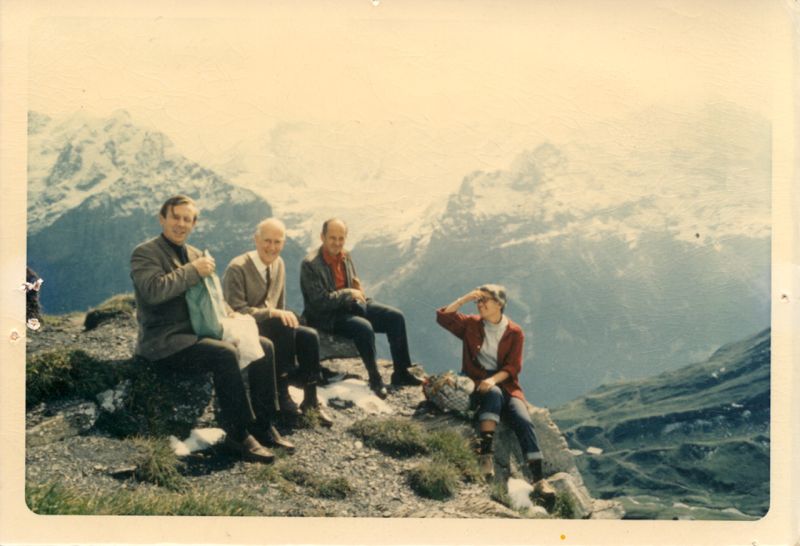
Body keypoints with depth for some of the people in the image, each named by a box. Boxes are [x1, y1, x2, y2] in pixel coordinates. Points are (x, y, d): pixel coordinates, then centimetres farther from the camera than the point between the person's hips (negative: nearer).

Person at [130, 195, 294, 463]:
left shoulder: (195, 254, 17)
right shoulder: (145, 253, -6)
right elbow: (153, 290, -25)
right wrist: (194, 270, -20)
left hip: (197, 332, 8)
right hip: (164, 341, -8)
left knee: (264, 346, -5)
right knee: (225, 353, -32)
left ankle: (263, 426, 0)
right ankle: (238, 434, -20)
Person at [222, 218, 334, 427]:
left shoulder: (279, 264, 7)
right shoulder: (237, 268, -15)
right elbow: (236, 311, -21)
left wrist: (283, 315, -3)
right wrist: (272, 313, -30)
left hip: (272, 326, 6)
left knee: (309, 336, -20)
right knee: (284, 327, -32)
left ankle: (311, 400, -12)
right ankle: (282, 394, -23)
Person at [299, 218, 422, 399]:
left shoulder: (345, 256, 7)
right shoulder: (310, 264, -15)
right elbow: (319, 301, -20)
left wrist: (358, 291, -4)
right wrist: (348, 293, -16)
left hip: (352, 306, 8)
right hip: (327, 316, -8)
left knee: (396, 316, -7)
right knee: (364, 327, -34)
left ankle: (401, 372, 1)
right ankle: (375, 379, -15)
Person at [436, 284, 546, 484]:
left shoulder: (514, 332, 2)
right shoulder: (471, 324, 6)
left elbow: (513, 367, -5)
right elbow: (443, 317, -4)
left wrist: (493, 379, -23)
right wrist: (465, 298, -10)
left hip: (505, 383, 1)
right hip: (477, 381, -1)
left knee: (523, 420, -23)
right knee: (494, 394, -36)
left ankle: (538, 478, -24)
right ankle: (486, 454, -42)